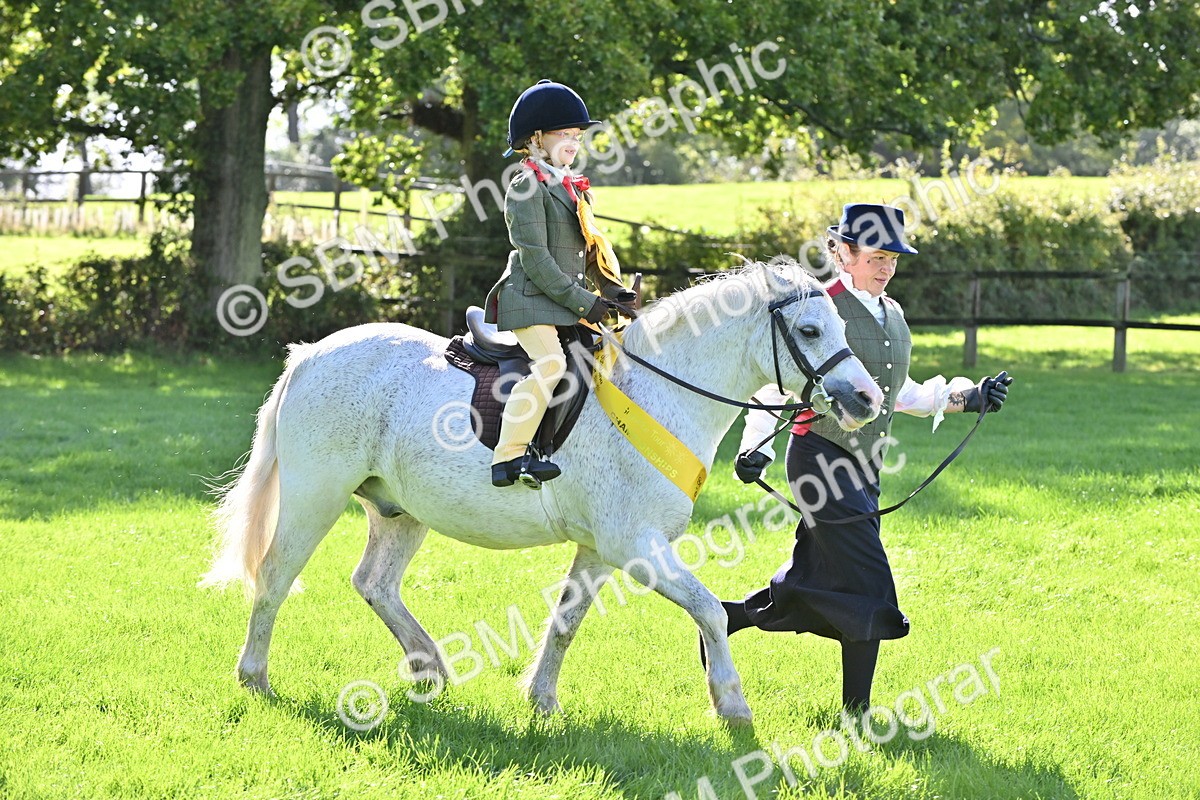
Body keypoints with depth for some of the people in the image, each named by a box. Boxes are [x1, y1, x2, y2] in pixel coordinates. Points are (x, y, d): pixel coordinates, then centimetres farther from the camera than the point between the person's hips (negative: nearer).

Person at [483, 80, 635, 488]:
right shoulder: (528, 186, -8)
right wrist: (583, 302, -17)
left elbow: (591, 248, 23)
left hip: (568, 301, 9)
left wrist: (614, 291, 5)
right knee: (550, 363, -29)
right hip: (531, 300, -9)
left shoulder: (572, 188, 20)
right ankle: (509, 458, -30)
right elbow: (535, 259, -15)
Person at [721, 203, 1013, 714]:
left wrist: (965, 397, 12)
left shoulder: (892, 315, 13)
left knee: (816, 582, 8)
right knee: (868, 585, -9)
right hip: (822, 460, -8)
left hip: (864, 465, 8)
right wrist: (757, 444, -21)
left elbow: (897, 394, 21)